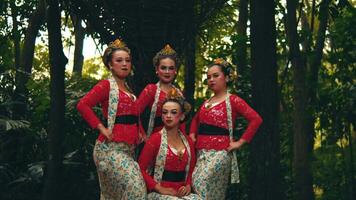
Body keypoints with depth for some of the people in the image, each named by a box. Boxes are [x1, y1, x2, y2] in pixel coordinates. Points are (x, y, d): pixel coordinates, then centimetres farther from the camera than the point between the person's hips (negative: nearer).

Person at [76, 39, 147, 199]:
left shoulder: (128, 89, 19)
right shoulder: (106, 85, -5)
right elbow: (82, 105, -17)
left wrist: (139, 132, 13)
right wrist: (102, 128, -17)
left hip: (128, 150, 8)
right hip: (111, 148, -8)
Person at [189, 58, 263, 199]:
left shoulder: (232, 100, -5)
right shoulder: (206, 102, 15)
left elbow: (256, 119, -15)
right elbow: (196, 119, 34)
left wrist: (240, 142, -14)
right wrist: (192, 135, 15)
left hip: (219, 153, -7)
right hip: (200, 153, 7)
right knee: (194, 187, 6)